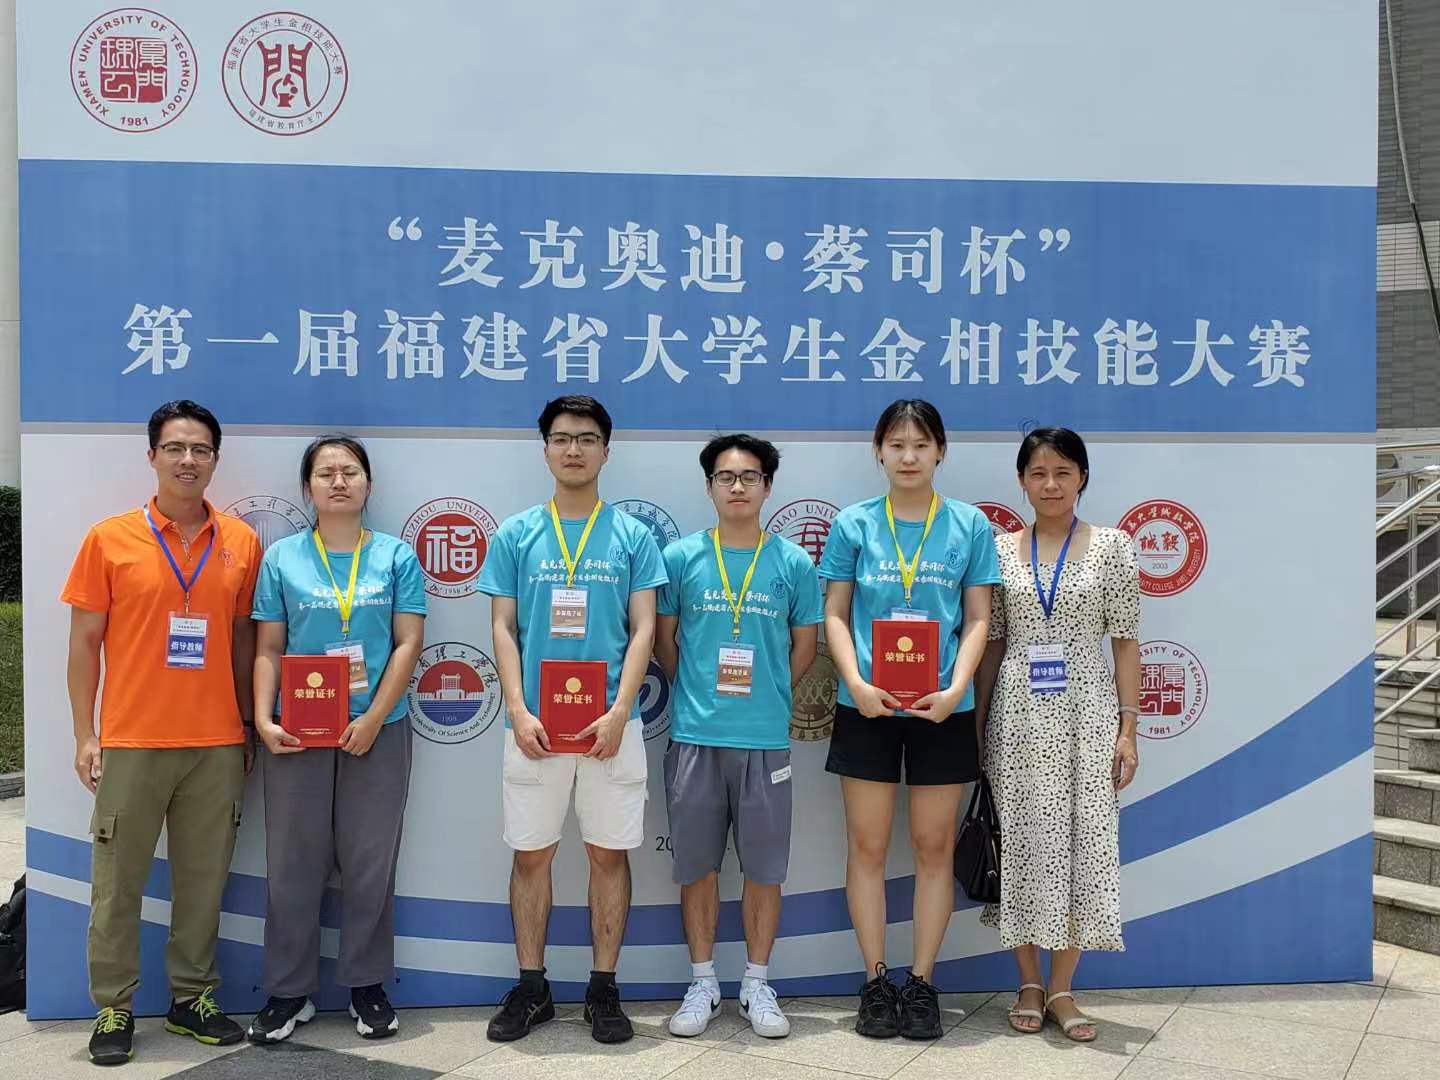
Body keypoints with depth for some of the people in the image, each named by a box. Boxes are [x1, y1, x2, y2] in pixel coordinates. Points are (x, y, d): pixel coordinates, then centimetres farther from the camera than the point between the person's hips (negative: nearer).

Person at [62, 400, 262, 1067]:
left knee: (204, 878, 9)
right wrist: (85, 735, -3)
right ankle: (113, 1008, 19)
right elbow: (84, 642, 1)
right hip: (130, 742, -2)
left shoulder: (241, 543, 5)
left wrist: (246, 724, 9)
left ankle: (191, 998, 23)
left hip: (216, 743, 2)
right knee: (117, 881, 6)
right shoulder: (109, 538, -1)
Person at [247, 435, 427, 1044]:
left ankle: (367, 985, 20)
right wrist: (263, 719, -8)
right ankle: (288, 991, 19)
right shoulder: (283, 558, 5)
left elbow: (409, 643, -2)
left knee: (370, 862, 6)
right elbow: (268, 649, 5)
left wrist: (373, 718, -11)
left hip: (378, 730, 0)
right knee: (293, 863, 6)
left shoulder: (396, 556, 3)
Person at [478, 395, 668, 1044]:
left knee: (609, 852, 5)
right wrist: (518, 711, -8)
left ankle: (604, 989, 18)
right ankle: (531, 987, 21)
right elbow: (503, 629, 4)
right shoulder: (516, 534, 6)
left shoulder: (632, 535, 4)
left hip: (610, 722, 0)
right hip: (534, 722, 1)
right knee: (531, 853, 7)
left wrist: (619, 711, -12)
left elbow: (643, 629, 0)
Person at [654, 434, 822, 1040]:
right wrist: (696, 693, 5)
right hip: (694, 736, 0)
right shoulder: (681, 557, 3)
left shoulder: (793, 563, 3)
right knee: (697, 865, 8)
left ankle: (757, 985, 21)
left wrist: (767, 695, 6)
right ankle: (703, 983, 23)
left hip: (765, 739, 0)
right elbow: (663, 640, 9)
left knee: (764, 867, 7)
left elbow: (805, 645, 10)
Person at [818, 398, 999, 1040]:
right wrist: (856, 683, -13)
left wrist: (957, 688, -12)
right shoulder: (854, 524, 3)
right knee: (867, 845, 4)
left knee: (934, 846, 6)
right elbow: (835, 615, 3)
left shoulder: (969, 526, 3)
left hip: (942, 709, 0)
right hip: (868, 706, 0)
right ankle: (875, 981, 16)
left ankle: (922, 982, 18)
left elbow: (978, 619, 3)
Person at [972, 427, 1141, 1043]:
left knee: (1083, 844, 2)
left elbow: (1126, 641, 0)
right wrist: (977, 726, 5)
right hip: (1019, 715, 1)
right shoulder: (1001, 551, 5)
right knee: (1024, 843, 5)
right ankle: (1029, 983, 20)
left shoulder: (1112, 546, 0)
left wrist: (1128, 728, -5)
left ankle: (1062, 987, 16)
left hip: (1086, 713, -1)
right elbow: (992, 643, 8)